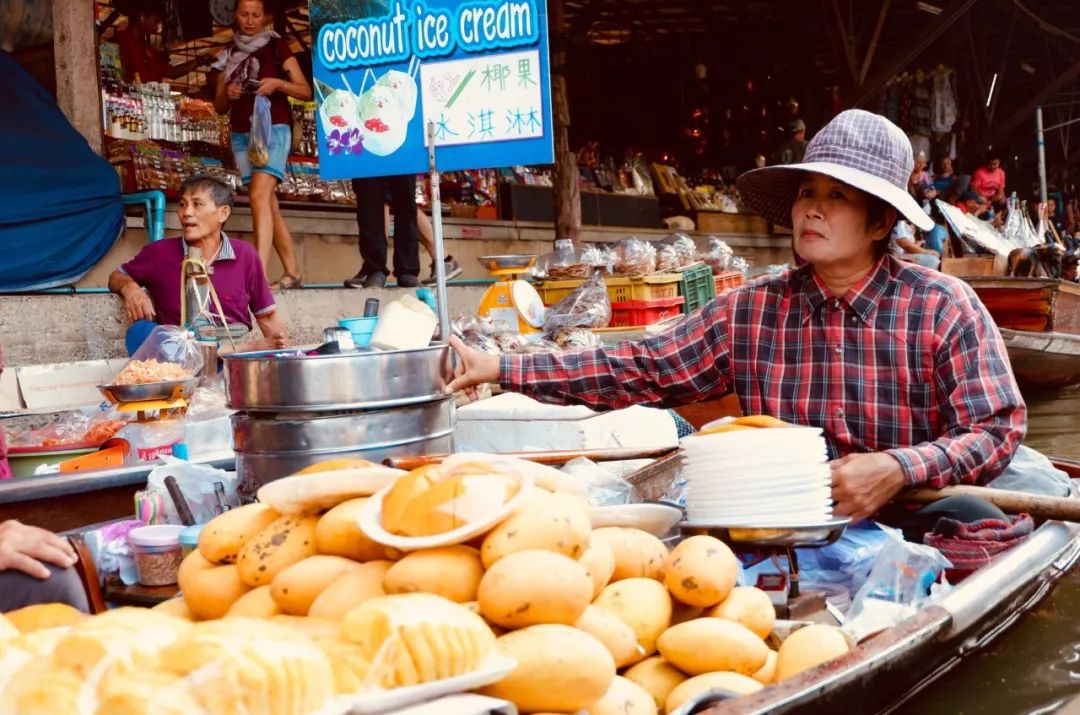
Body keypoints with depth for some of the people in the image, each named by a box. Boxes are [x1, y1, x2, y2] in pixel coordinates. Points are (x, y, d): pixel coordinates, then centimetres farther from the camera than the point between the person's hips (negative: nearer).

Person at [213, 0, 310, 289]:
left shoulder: (276, 47, 3)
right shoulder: (229, 55, 15)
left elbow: (305, 91, 0)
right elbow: (219, 106, 17)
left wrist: (278, 84, -18)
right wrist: (227, 93, -5)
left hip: (273, 128, -5)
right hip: (241, 134, 5)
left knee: (259, 196, -21)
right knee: (269, 204, 4)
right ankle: (292, 273, 9)